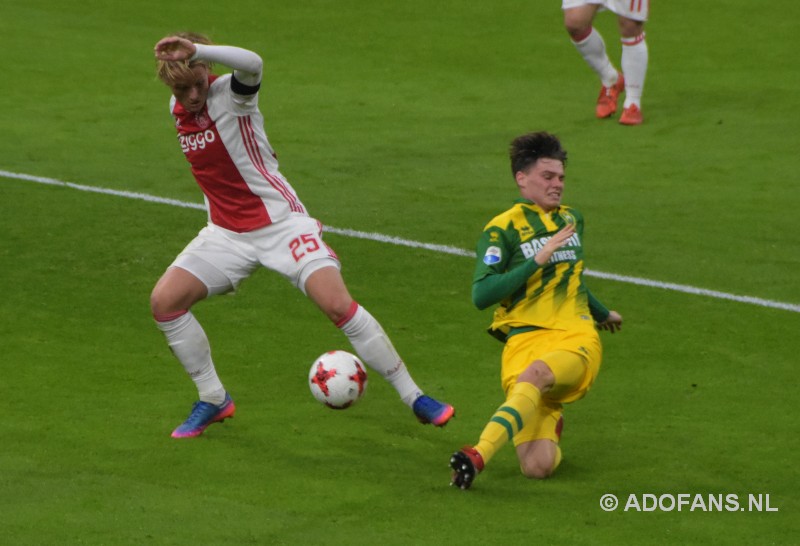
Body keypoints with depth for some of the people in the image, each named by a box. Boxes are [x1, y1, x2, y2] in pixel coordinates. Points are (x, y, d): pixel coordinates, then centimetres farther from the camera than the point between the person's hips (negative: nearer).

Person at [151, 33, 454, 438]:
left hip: (281, 221, -6)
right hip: (227, 233, 6)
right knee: (164, 301, -10)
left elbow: (252, 64, -42)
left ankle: (413, 397, -4)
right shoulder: (177, 111, 5)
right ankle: (213, 400, 7)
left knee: (338, 304, -18)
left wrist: (197, 51, -49)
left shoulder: (229, 94, -16)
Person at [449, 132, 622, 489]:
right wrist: (538, 259, -14)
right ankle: (549, 423, 19)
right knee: (537, 467, -18)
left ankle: (478, 456, -46)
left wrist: (603, 314, 55)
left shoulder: (571, 220, 21)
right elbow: (481, 295, -10)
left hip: (576, 338, 3)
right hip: (524, 337, -3)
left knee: (536, 374, -37)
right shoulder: (502, 229, 2)